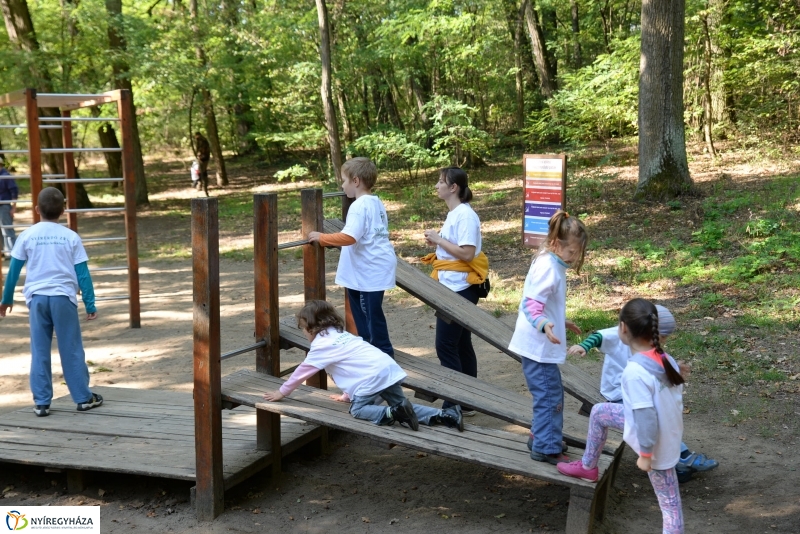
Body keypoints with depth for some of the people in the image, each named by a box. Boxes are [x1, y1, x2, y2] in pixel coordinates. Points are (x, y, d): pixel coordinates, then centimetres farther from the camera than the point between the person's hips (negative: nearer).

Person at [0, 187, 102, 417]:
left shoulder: (27, 235, 2)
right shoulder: (71, 237, 0)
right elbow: (82, 273, -2)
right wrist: (90, 304, 3)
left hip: (37, 297, 1)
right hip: (63, 297, -1)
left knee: (40, 351, 7)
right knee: (71, 350, 6)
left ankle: (41, 402, 9)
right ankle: (84, 398, 12)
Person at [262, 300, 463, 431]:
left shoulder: (321, 344, 0)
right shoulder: (340, 335, 27)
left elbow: (303, 371, 3)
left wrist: (282, 392, 14)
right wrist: (347, 395, 31)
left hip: (373, 376, -9)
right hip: (388, 368, 9)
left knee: (357, 410, 1)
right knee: (401, 406, 17)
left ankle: (395, 413, -18)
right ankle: (445, 415, 3)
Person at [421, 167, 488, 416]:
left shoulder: (465, 215, -17)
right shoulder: (454, 213, 13)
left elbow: (467, 253, -24)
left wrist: (439, 239, -16)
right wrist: (437, 242, 4)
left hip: (459, 290, -10)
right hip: (453, 288, 10)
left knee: (446, 345, -6)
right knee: (461, 344, 14)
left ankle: (455, 404, 1)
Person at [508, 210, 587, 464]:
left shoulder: (553, 263, 10)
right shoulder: (548, 268, -20)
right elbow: (531, 304, -29)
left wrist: (562, 322, 33)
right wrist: (544, 325, -46)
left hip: (541, 344, 10)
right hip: (537, 345, -10)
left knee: (552, 393, 19)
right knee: (549, 395, -4)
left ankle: (540, 435, 32)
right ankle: (546, 448, 5)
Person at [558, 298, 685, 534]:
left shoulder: (635, 372, -30)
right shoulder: (666, 359, -6)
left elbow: (646, 417, -28)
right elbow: (677, 399, 5)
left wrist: (645, 455, -16)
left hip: (656, 444, -8)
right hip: (669, 433, 8)